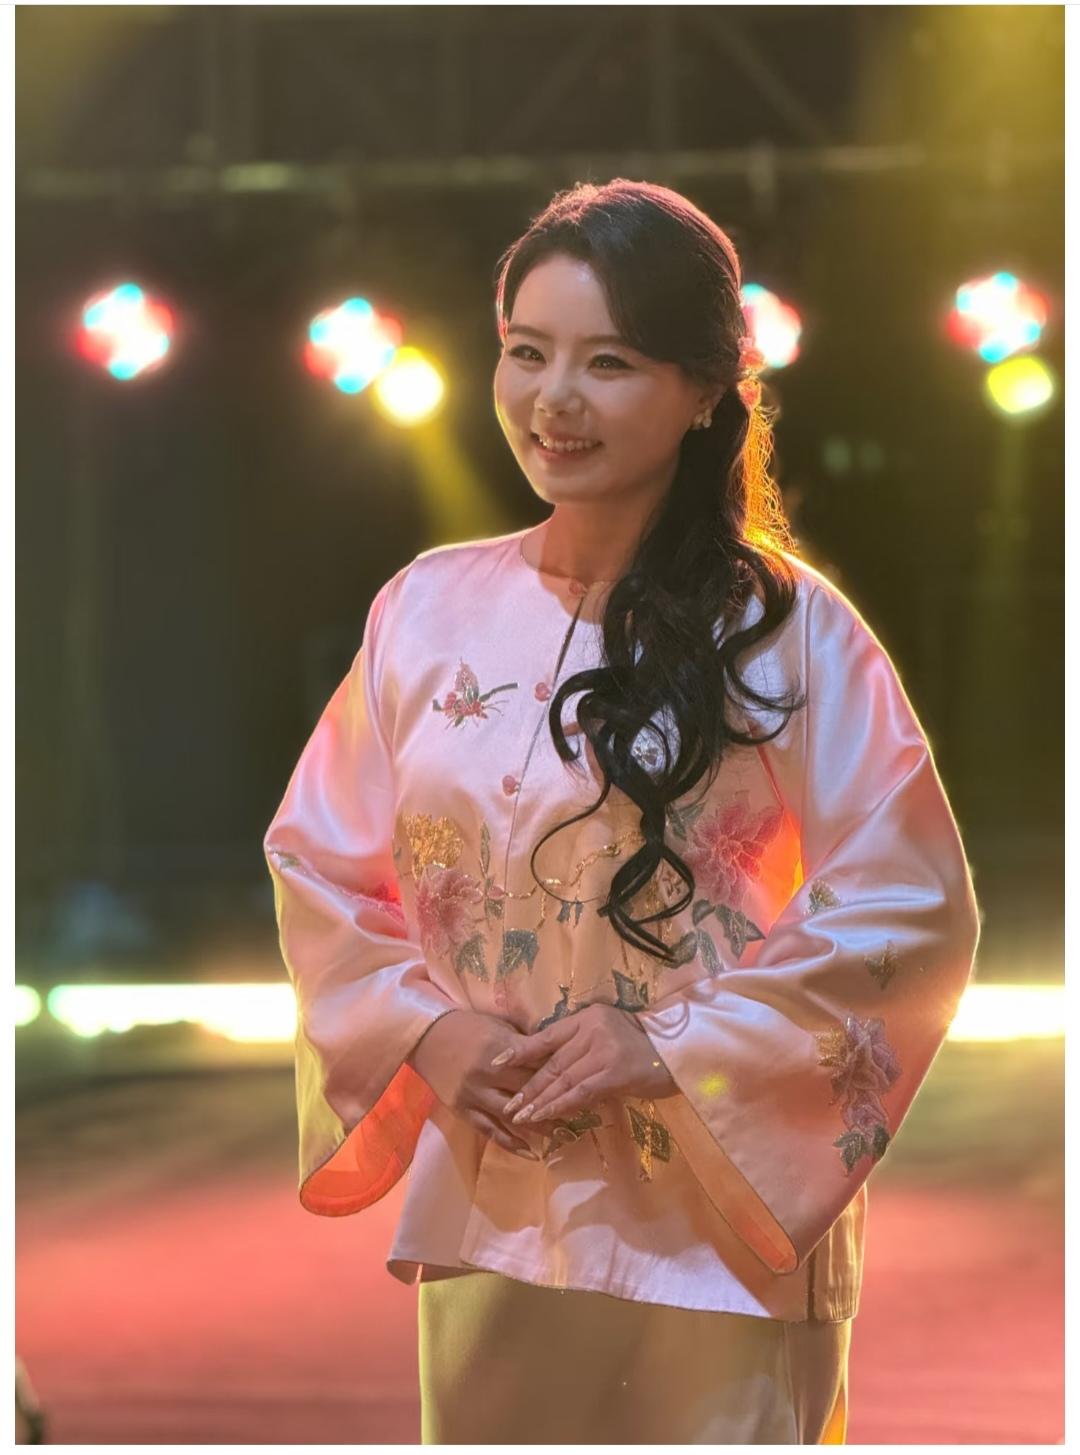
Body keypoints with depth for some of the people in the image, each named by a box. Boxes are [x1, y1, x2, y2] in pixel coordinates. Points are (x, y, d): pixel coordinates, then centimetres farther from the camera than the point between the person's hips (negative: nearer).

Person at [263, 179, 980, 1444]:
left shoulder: (787, 631, -7)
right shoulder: (431, 609, 3)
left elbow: (910, 914, -8)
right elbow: (318, 867, 10)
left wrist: (673, 1046, -14)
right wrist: (423, 1029, -7)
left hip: (715, 1226, -3)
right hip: (484, 1213, 4)